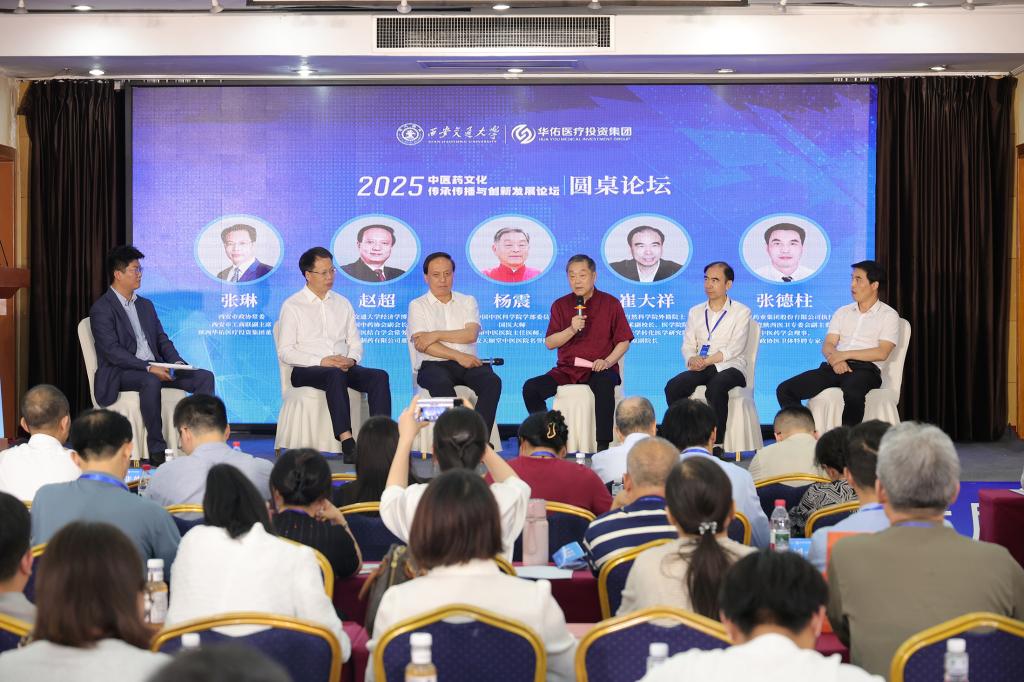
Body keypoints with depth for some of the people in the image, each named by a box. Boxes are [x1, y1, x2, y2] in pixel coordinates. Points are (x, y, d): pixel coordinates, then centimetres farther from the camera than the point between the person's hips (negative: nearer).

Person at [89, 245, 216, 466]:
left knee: (204, 377, -11)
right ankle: (156, 449, -29)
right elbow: (112, 352, -16)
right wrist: (149, 368, -24)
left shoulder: (145, 305, 19)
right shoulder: (101, 309, -6)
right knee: (151, 381, -39)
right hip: (120, 373, -7)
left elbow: (162, 339, 17)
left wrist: (177, 362, -4)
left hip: (154, 368, 7)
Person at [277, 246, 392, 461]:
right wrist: (321, 361, -16)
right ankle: (347, 442, -46)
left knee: (380, 376, -25)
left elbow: (355, 342, 19)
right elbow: (285, 352, -3)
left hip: (343, 368, 5)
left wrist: (351, 359, -6)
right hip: (306, 371, -5)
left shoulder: (342, 303, 21)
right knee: (335, 375, -39)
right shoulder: (292, 306, 5)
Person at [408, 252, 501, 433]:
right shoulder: (417, 305, 10)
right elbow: (422, 345, -5)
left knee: (492, 381, -29)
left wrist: (436, 335, -8)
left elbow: (471, 334, 0)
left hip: (467, 363, 3)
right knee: (442, 384, -38)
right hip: (433, 365, -3)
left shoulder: (468, 301, 18)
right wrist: (458, 356, -13)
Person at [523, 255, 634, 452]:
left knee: (604, 385, -39)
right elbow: (549, 343, 6)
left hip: (598, 369, -3)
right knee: (530, 388, -20)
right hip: (566, 369, 3)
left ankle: (603, 447, -34)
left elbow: (623, 341, 4)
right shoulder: (560, 305, 11)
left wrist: (607, 362, -14)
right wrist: (572, 330, -11)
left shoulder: (610, 303, 5)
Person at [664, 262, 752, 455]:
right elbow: (687, 346, 13)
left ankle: (717, 445, -34)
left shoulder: (741, 312, 6)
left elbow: (734, 348, -7)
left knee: (716, 386, -38)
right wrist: (692, 359, -12)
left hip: (729, 367, -4)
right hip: (701, 369, 4)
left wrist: (707, 361, -18)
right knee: (673, 386, -26)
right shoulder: (695, 312, 21)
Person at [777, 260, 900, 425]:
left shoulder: (889, 315, 8)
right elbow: (827, 346, 11)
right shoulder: (843, 312, 23)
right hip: (835, 367, 5)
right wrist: (835, 359, -13)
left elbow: (882, 353, -6)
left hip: (865, 368, -5)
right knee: (785, 390, -15)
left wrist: (845, 354, -11)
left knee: (852, 393, -43)